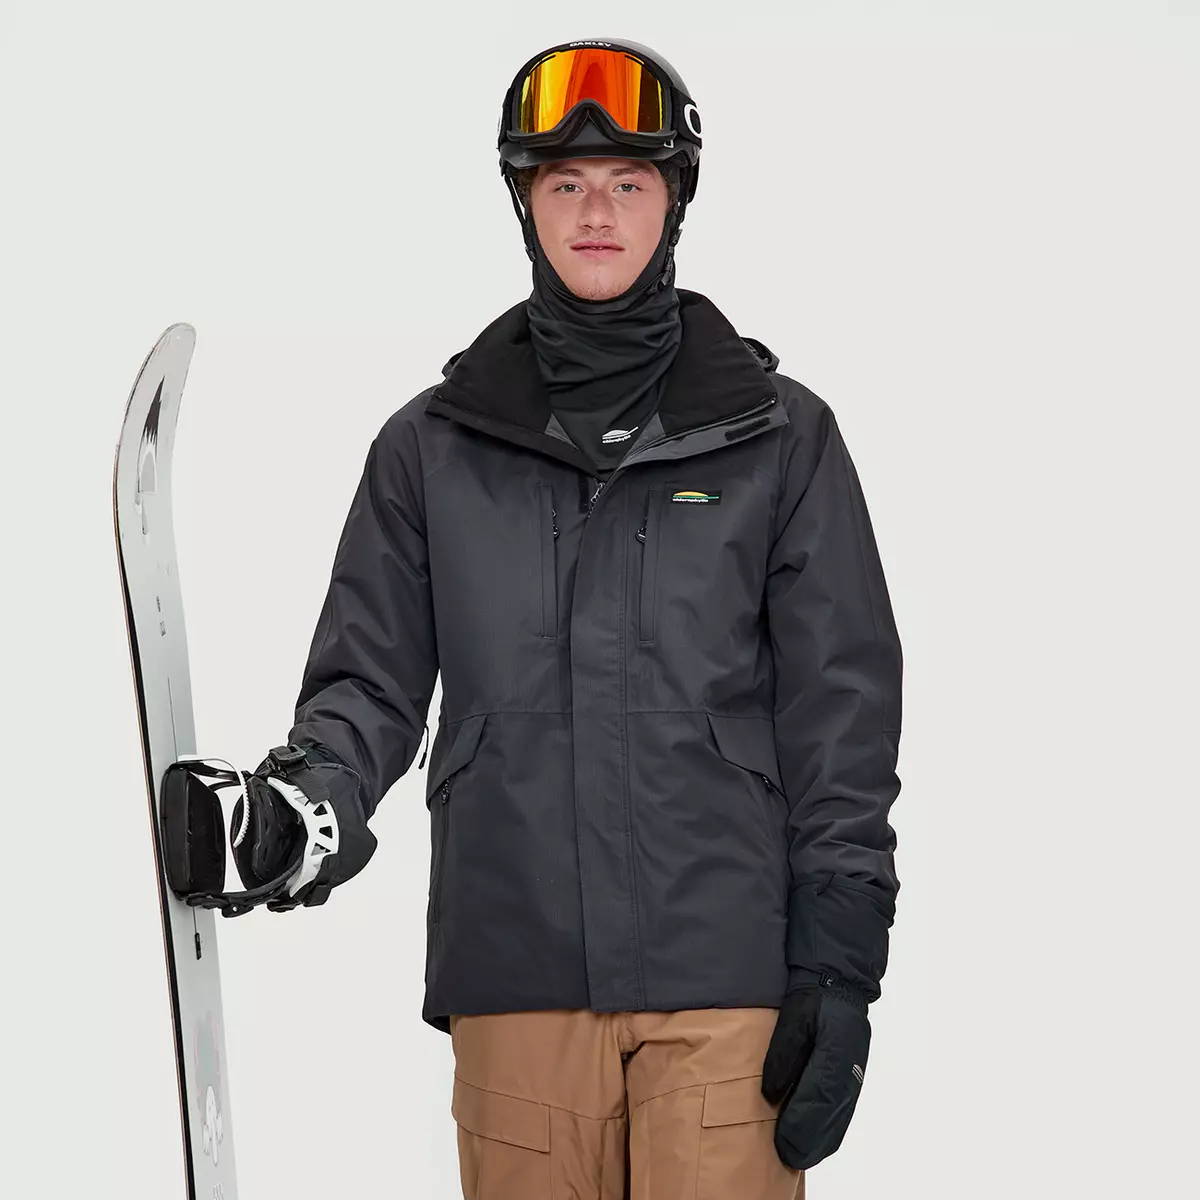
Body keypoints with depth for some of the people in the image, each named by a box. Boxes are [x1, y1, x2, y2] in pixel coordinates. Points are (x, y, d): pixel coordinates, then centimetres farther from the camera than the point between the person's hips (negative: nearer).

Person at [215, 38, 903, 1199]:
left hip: (728, 979, -1)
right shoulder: (430, 449, 11)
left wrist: (841, 967, -1)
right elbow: (371, 676, 11)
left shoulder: (780, 437, 7)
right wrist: (311, 792, -11)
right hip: (516, 980, 2)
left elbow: (842, 711, 5)